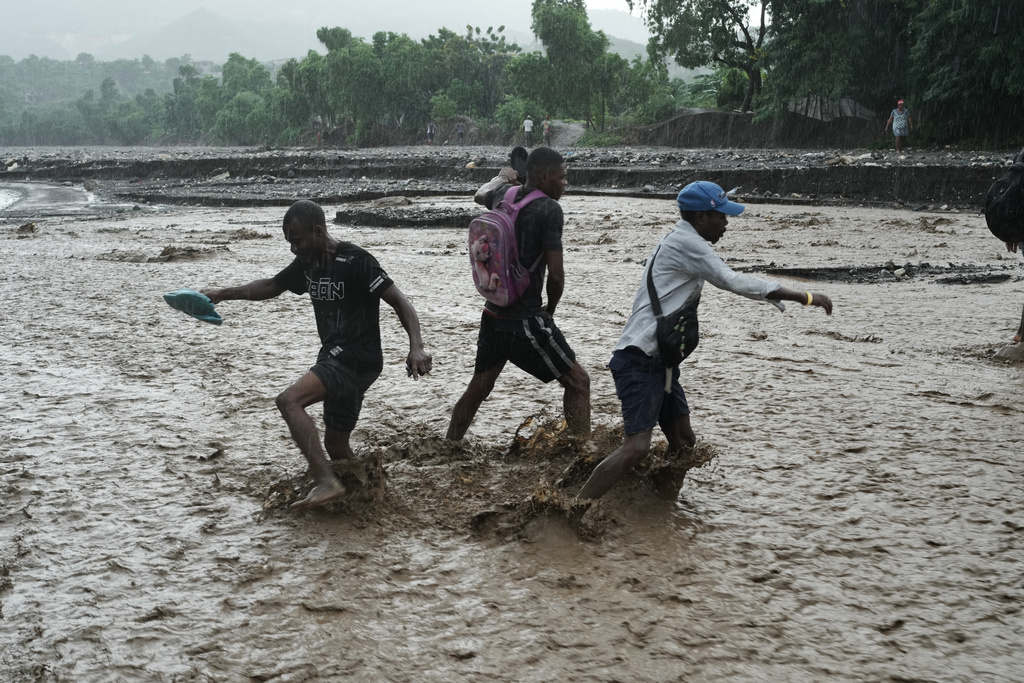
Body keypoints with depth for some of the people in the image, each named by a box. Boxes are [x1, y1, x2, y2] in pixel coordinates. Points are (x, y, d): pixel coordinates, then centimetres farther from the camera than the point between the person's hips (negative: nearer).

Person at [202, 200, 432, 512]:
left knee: (289, 401, -26)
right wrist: (224, 293, 14)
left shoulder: (355, 261, -17)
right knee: (336, 444, 15)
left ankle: (327, 482, -29)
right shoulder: (307, 263, 8)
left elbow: (399, 301, -20)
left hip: (356, 358, -9)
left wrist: (416, 347, -33)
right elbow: (272, 286, 24)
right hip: (335, 358, 9)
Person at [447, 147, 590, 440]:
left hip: (493, 315, 7)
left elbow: (481, 194, 33)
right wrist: (550, 309, 1)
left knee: (478, 388, 21)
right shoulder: (549, 209, -15)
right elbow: (556, 275, -18)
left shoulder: (504, 195, 6)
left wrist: (503, 178, 53)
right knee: (577, 382, 2)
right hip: (526, 321, -7)